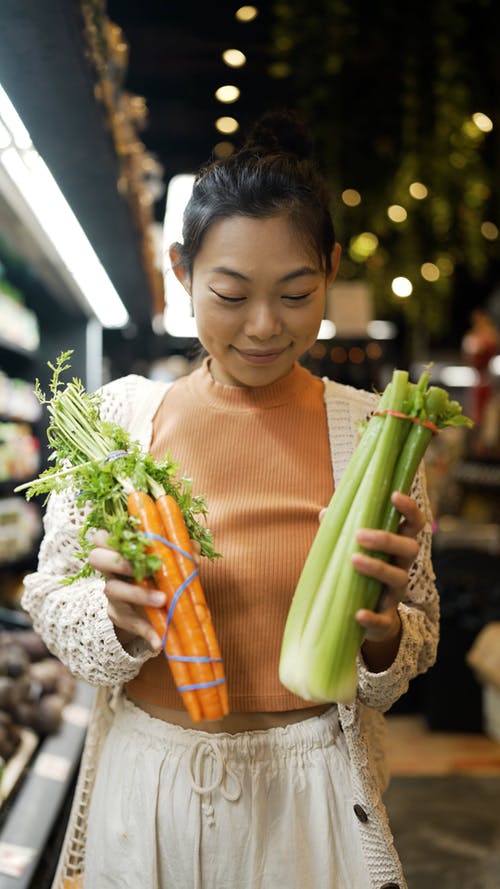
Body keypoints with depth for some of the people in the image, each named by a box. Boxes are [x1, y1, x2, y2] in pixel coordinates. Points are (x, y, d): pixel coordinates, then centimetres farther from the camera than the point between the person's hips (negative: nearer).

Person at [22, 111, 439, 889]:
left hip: (313, 789, 0)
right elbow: (51, 603, -3)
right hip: (146, 779, 1)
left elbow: (416, 643, -1)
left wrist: (380, 629, -23)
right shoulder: (116, 415, -9)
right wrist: (119, 617, -24)